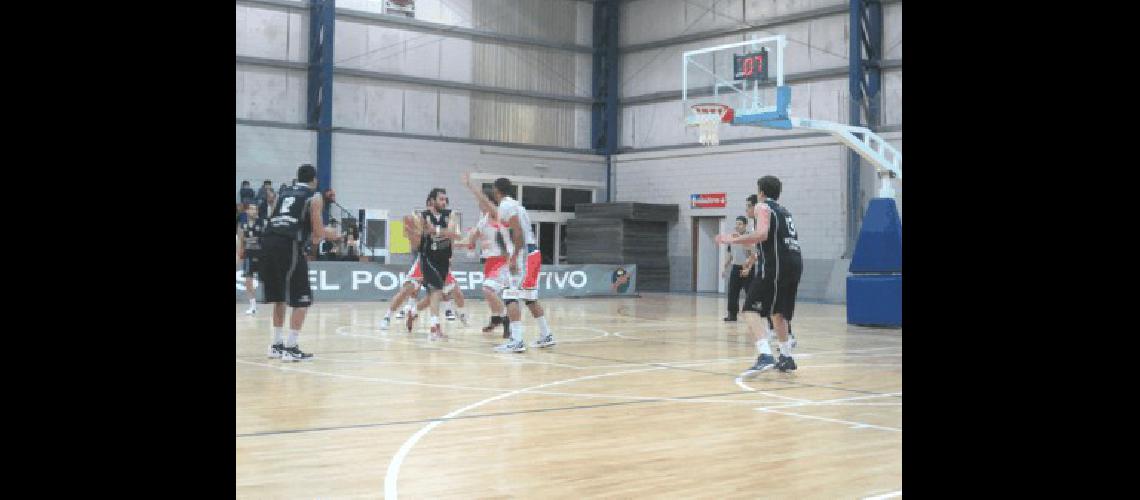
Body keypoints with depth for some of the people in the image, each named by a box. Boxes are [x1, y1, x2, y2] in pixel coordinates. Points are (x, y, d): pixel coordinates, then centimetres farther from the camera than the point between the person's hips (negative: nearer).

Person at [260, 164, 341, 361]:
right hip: (288, 245, -6)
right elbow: (317, 232, 2)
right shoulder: (314, 197, 8)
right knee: (302, 299, 2)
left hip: (268, 240, 6)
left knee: (279, 297, 20)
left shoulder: (283, 192, 24)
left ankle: (276, 345, 24)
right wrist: (329, 234, 25)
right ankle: (290, 348, -3)